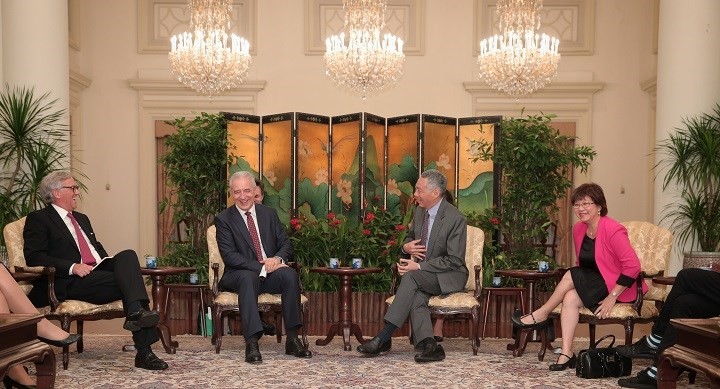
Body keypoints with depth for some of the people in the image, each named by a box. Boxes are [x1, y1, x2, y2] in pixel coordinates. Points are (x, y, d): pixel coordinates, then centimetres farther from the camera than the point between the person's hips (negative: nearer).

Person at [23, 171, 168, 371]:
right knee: (129, 282, -27)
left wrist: (109, 262, 7)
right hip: (70, 282, -6)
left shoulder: (82, 219, 30)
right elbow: (34, 257, -7)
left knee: (128, 255, -25)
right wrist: (72, 267, -20)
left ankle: (137, 312, -40)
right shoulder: (38, 219, 5)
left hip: (100, 271, 7)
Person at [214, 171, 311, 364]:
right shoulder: (223, 219, 0)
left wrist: (277, 258, -15)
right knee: (248, 278, -38)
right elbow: (229, 256, -10)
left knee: (290, 274, -29)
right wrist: (261, 266, -22)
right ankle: (251, 343, -43)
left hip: (270, 273, 3)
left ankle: (292, 339, -25)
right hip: (240, 274, -3)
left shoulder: (269, 214, 13)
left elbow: (286, 243, 10)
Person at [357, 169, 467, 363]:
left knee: (411, 276, -32)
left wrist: (418, 266, -22)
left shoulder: (455, 219, -15)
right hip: (422, 275, 6)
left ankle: (384, 337, -32)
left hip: (449, 276, -6)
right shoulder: (420, 212, 7)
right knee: (415, 297, -30)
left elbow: (454, 260, -17)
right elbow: (411, 237, 25)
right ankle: (428, 345, -39)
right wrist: (406, 247, -1)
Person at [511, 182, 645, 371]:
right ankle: (567, 354, -25)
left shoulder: (613, 230, -20)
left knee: (572, 275, -22)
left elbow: (633, 266, -23)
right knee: (570, 297, -22)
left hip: (618, 287, -7)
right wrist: (575, 282, -1)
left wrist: (612, 296, -24)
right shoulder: (578, 229, 4)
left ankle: (541, 315, -6)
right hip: (594, 285, 7)